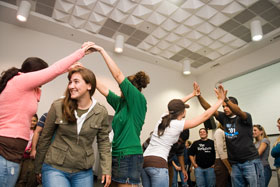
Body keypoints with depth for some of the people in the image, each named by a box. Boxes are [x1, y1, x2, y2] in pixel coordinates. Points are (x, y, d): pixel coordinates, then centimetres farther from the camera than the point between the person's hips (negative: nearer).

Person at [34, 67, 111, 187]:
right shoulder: (57, 106, -10)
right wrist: (38, 169, 7)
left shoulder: (101, 113, -8)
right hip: (55, 168, -1)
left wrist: (106, 169, -3)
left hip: (84, 172, 2)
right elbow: (45, 138, 0)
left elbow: (104, 142, 2)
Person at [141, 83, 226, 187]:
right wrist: (220, 100, 11)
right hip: (158, 163, -7)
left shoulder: (163, 118, 12)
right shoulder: (179, 124, -5)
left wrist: (193, 94, 38)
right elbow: (205, 116, 0)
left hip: (144, 160, 8)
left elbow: (175, 106, 30)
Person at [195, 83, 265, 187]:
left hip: (250, 161, -4)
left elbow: (238, 112, -27)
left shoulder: (245, 117, -4)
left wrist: (225, 99, -44)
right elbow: (209, 109, -1)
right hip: (235, 164, 4)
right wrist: (199, 95, -15)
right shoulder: (224, 118, 8)